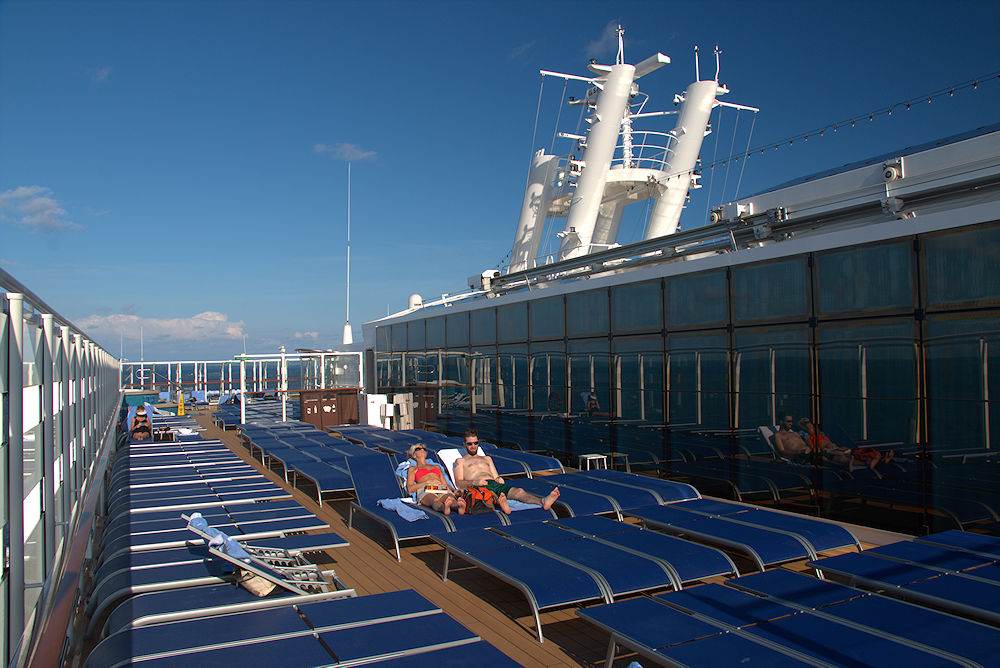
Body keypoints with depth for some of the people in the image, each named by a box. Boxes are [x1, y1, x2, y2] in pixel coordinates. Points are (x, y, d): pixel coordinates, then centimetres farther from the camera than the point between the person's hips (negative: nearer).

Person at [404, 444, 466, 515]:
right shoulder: (412, 469, 28)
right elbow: (410, 489, 11)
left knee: (451, 499, -38)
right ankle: (443, 507, -75)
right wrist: (427, 482, -3)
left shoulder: (437, 467, 39)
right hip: (426, 490, -2)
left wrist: (454, 490, 5)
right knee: (435, 501, -43)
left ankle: (459, 506, -71)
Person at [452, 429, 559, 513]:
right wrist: (474, 482, -13)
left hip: (495, 484, 4)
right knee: (490, 494, -43)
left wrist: (499, 479, 2)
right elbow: (458, 483, 7)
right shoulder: (460, 461, 23)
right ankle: (500, 504, -78)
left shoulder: (487, 459, 38)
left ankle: (543, 501, -56)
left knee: (518, 491, -29)